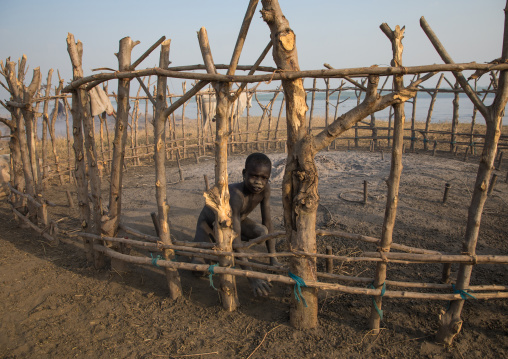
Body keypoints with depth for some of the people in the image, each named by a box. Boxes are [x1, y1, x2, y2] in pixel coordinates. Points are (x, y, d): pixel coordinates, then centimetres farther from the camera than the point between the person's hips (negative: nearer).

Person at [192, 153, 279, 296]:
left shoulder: (265, 188, -25)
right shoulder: (236, 195, -45)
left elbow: (267, 223, -17)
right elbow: (235, 240, -47)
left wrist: (273, 259, -19)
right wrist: (252, 277, -50)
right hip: (210, 221, -6)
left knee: (262, 232, -18)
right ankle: (197, 241, 14)